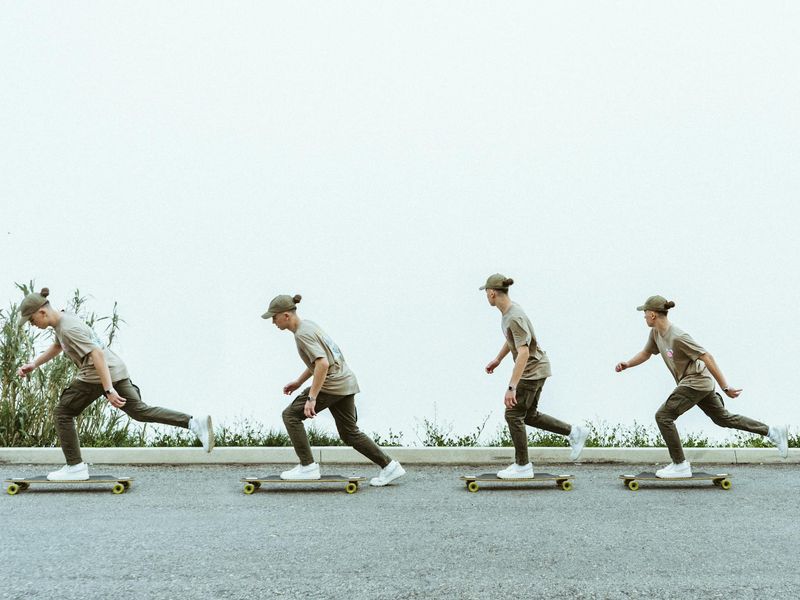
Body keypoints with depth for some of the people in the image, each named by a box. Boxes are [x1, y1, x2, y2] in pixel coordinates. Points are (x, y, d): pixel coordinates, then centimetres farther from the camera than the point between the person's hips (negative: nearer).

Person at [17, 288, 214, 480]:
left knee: (63, 413, 4)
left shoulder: (69, 329, -16)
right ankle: (194, 423, 0)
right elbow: (56, 347, 35)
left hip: (100, 375, -10)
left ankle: (75, 466, 8)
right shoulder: (61, 321, 15)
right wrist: (33, 365, 25)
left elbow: (97, 354, -24)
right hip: (116, 371, 10)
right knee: (140, 411, 10)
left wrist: (109, 390, -27)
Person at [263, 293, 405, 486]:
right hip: (346, 383, 10)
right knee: (349, 433, 15)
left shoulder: (302, 334, -16)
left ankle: (308, 466, -1)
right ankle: (389, 466, 17)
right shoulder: (309, 326, 14)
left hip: (333, 385, -10)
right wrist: (298, 382, 24)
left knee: (291, 415, -1)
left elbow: (323, 364, -27)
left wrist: (311, 398, -27)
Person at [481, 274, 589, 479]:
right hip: (535, 370, 9)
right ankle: (574, 432, 20)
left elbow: (523, 352, -33)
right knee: (529, 415, 15)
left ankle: (522, 466, 6)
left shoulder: (515, 318, -27)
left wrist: (511, 387, -35)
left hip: (533, 370, -9)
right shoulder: (508, 310, 3)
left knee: (513, 415, -3)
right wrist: (498, 359, 31)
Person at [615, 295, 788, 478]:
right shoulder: (655, 333, 1)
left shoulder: (677, 337, -25)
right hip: (701, 384, 10)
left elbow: (707, 358, -22)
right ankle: (773, 432, 29)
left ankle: (680, 465, -4)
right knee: (723, 418, 20)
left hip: (696, 382, -10)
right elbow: (646, 353, 17)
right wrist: (627, 364, -1)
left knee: (663, 416, -11)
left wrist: (725, 387, -20)